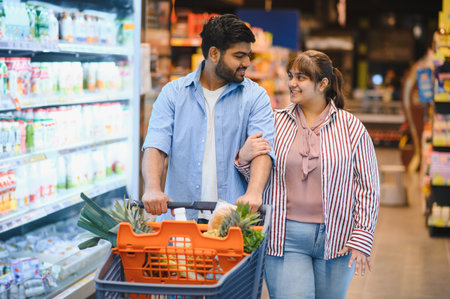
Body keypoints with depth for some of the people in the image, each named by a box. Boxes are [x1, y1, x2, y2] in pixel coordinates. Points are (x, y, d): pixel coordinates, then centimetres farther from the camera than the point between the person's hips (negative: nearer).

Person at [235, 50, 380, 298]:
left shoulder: (351, 128, 2)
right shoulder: (276, 123, 6)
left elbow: (368, 187, 3)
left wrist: (362, 239, -3)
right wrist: (243, 159, -9)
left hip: (335, 239, 0)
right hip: (285, 238, 0)